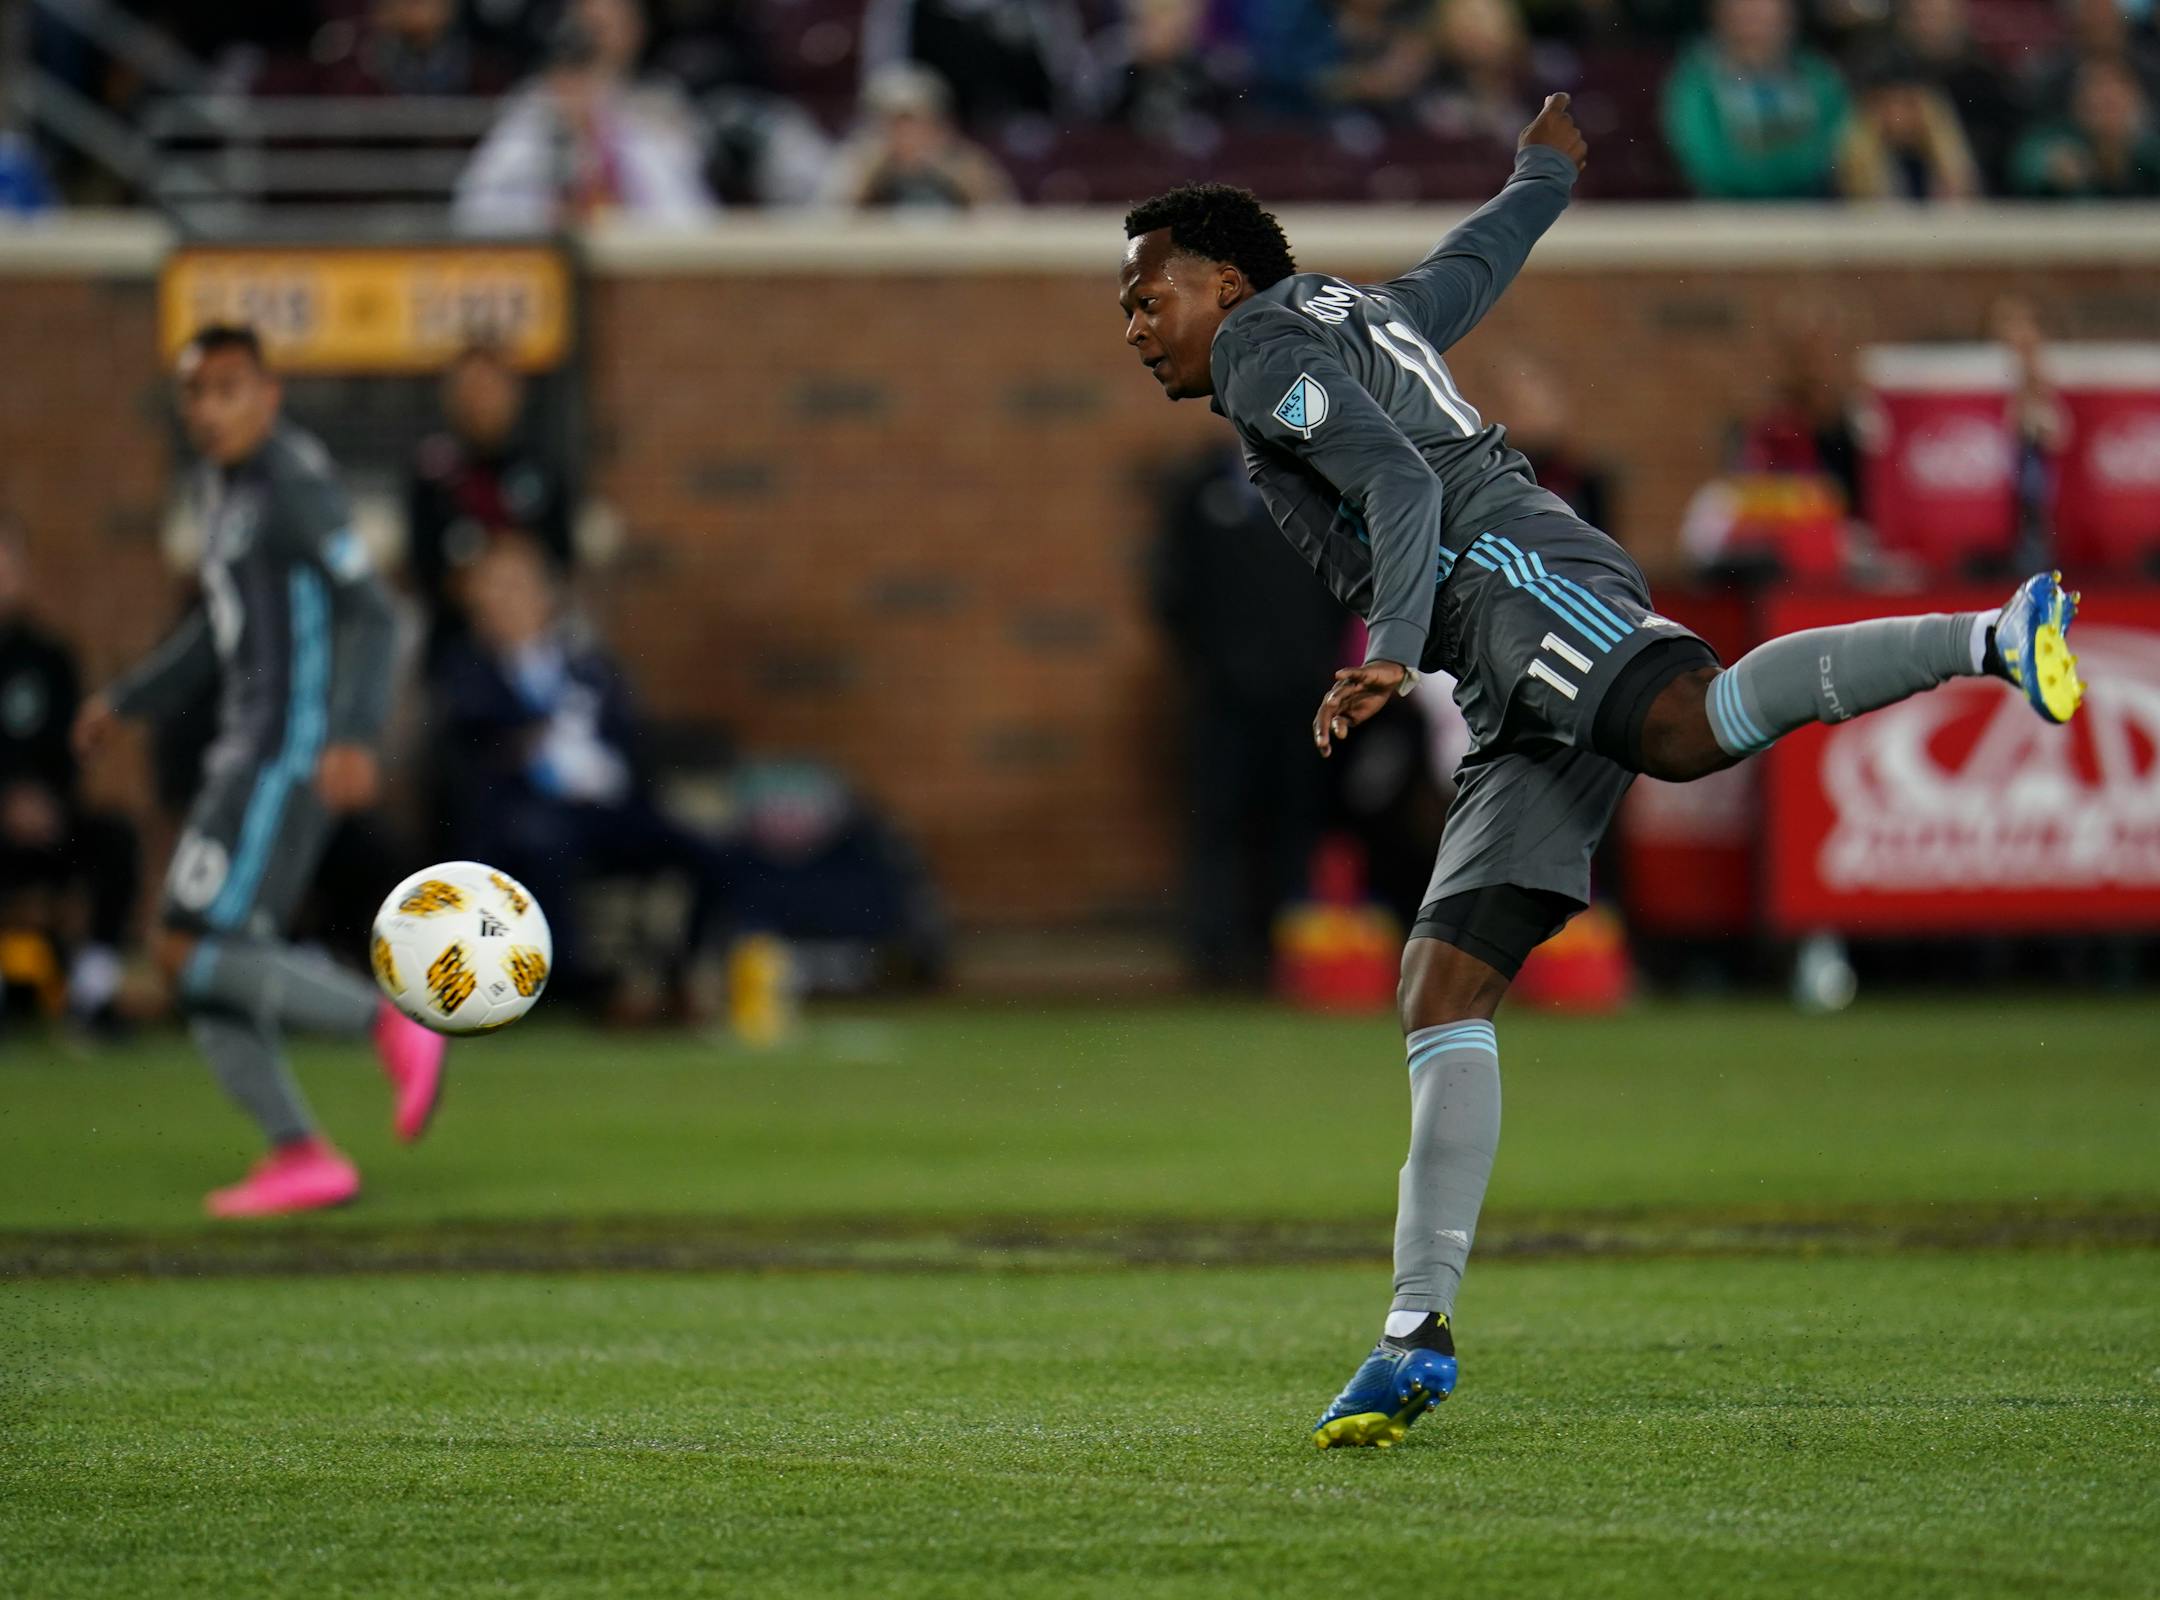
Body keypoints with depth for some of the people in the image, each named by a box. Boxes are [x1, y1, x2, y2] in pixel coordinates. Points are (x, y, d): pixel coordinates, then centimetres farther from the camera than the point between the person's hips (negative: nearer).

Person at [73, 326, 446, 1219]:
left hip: (292, 751, -10)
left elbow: (367, 613, -19)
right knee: (201, 959, 6)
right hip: (247, 748, 10)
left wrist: (354, 735, -31)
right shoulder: (222, 483, 17)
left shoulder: (295, 482, -13)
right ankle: (299, 1155, 7)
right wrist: (129, 701, 29)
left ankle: (390, 1030, -8)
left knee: (193, 952, -14)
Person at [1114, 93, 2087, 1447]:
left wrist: (1394, 650, -23)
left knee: (1691, 728, -42)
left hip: (1510, 573, -9)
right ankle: (1419, 1333, -3)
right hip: (1531, 699, 9)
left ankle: (1991, 638, -42)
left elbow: (1402, 481, -10)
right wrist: (1550, 168, 75)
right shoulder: (1366, 319, 34)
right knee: (1443, 995, 2)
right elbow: (1479, 260, 54)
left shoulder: (1265, 347, 7)